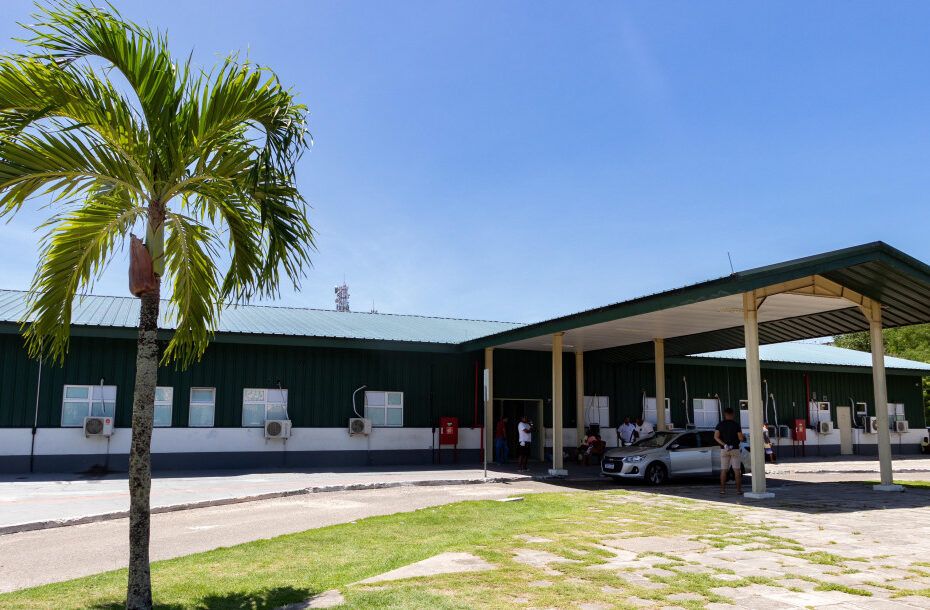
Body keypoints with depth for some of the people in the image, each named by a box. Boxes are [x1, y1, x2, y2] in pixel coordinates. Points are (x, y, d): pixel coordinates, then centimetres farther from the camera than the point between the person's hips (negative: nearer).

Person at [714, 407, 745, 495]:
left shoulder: (720, 425, 1)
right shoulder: (736, 425, -7)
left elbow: (716, 436, -11)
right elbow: (741, 438, -9)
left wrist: (724, 444, -16)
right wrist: (743, 438, 13)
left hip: (724, 450, 2)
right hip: (735, 449, -2)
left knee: (723, 470, 3)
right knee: (737, 470, 3)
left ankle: (722, 489, 0)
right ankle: (739, 489, 3)